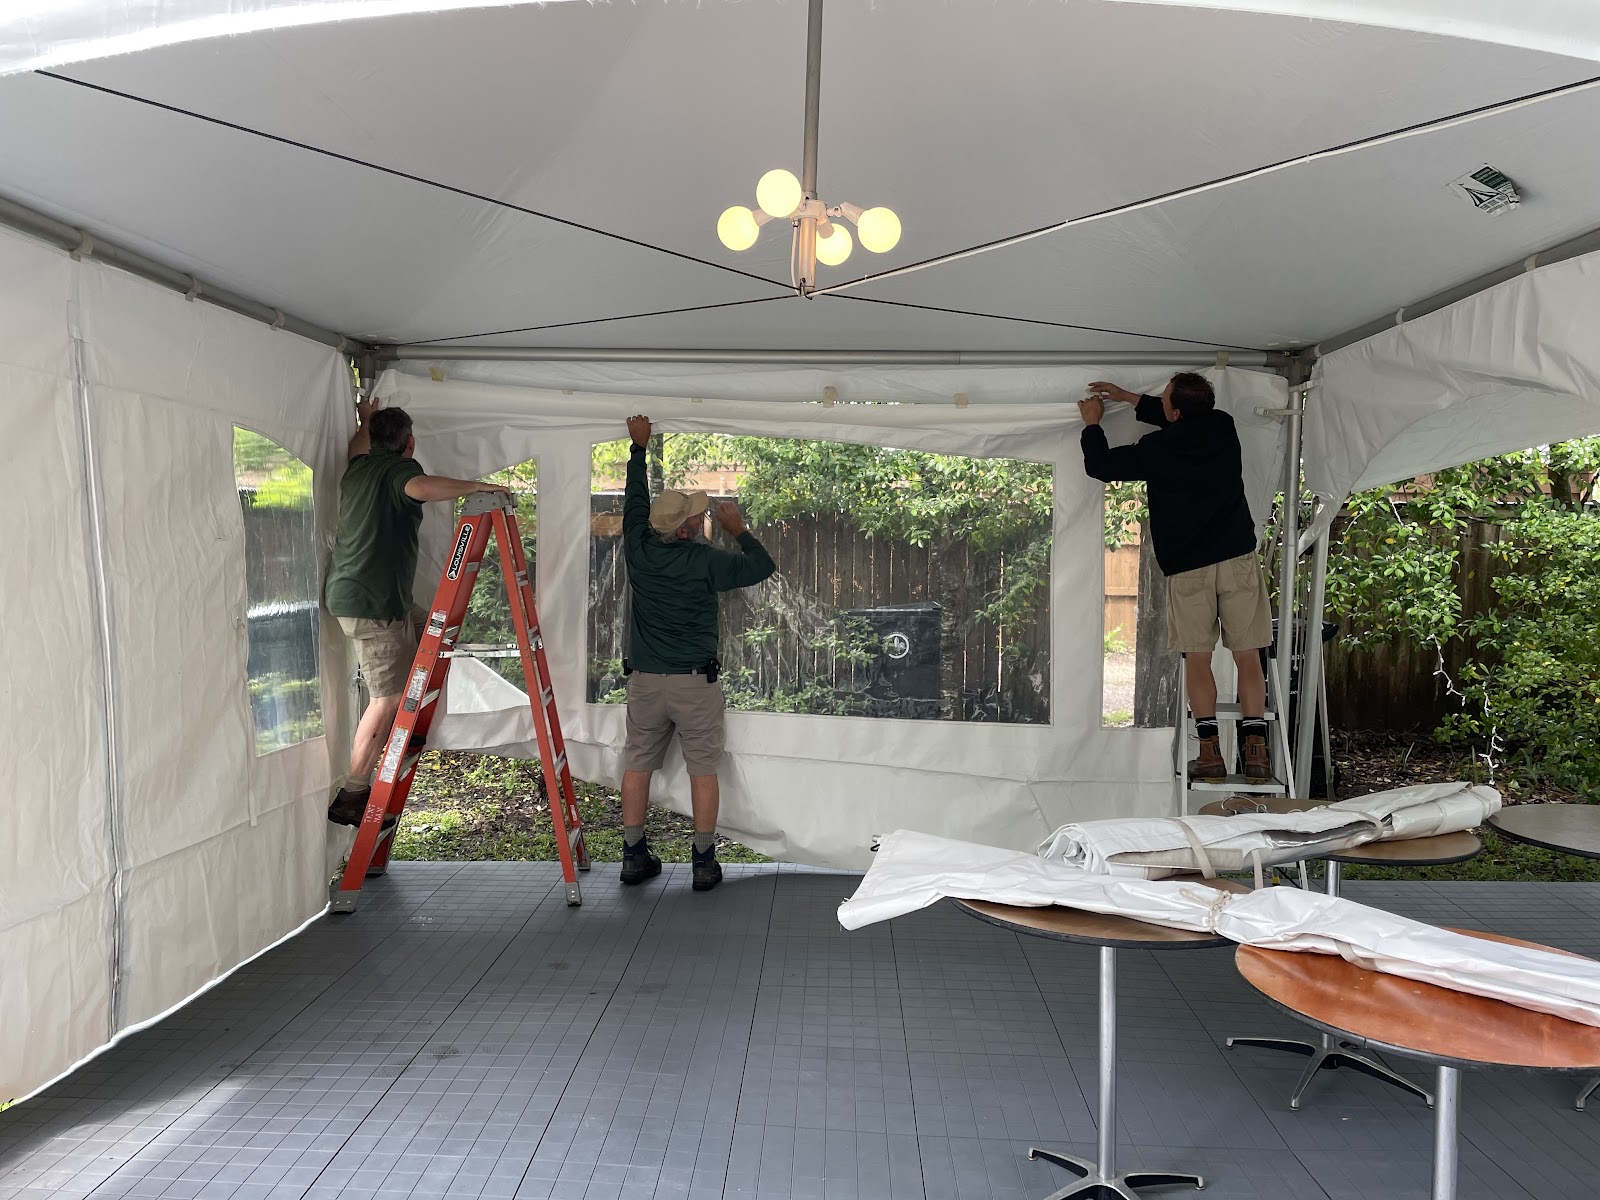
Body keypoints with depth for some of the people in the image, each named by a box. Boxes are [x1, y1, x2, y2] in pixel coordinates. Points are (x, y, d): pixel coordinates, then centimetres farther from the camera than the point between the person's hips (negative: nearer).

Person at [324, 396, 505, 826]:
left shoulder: (358, 468, 16)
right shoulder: (400, 468, -10)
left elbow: (358, 449, 41)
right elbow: (420, 488, -34)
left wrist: (366, 421, 58)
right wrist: (476, 485, -26)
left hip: (350, 593, 10)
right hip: (372, 602, -10)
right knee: (388, 698, -6)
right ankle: (352, 797, -3)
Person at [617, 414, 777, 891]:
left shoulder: (638, 548, -3)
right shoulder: (705, 561, -13)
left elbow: (635, 499, 15)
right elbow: (763, 566, -2)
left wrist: (639, 446, 27)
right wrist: (738, 530, 13)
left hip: (644, 679, 4)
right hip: (695, 682, -4)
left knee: (637, 764, 12)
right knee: (703, 769, 4)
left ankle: (634, 856, 16)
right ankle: (705, 863, 7)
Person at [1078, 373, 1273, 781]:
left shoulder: (1155, 449, -8)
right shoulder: (1223, 427, 6)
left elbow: (1100, 465, 5)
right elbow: (1183, 423, 27)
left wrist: (1092, 424, 22)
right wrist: (1127, 396, 33)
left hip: (1187, 568, -3)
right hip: (1238, 558, 3)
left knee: (1198, 660, 3)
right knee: (1248, 657, 3)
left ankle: (1210, 752, 1)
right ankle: (1255, 749, 0)